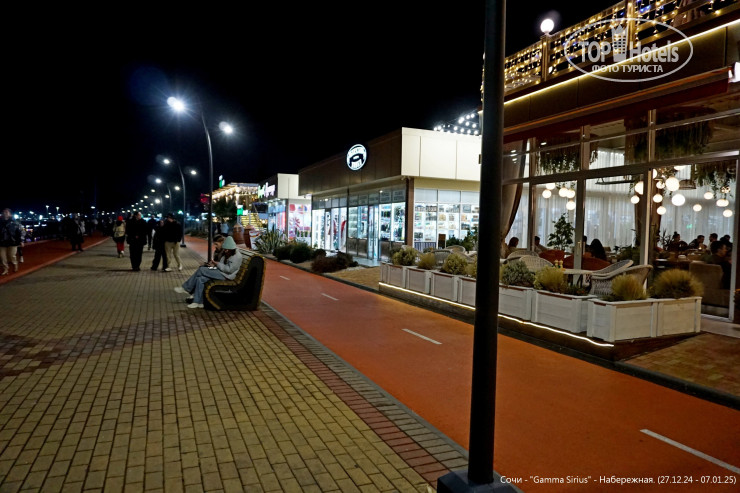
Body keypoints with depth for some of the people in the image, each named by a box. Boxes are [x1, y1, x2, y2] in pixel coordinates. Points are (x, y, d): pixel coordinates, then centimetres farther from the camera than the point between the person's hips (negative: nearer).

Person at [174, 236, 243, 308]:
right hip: (221, 273, 10)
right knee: (200, 279, -13)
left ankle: (186, 288, -7)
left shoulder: (237, 256, -12)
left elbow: (230, 269, -18)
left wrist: (217, 264, -13)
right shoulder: (227, 255, 17)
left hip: (226, 276, -10)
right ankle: (198, 302, -11)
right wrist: (214, 264, 0)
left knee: (201, 270, -18)